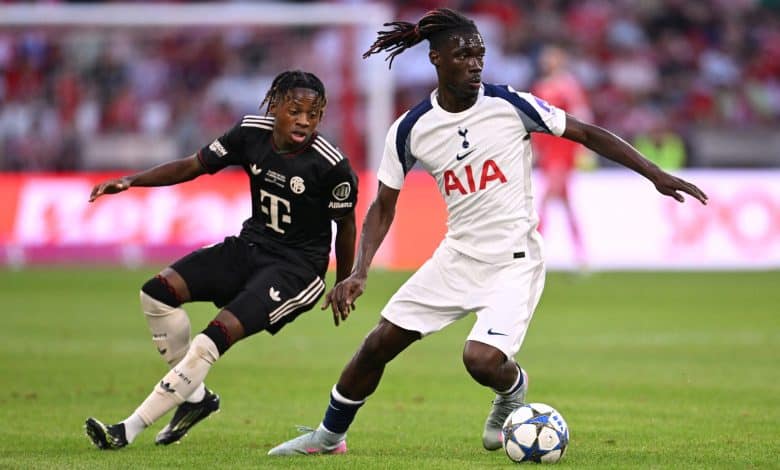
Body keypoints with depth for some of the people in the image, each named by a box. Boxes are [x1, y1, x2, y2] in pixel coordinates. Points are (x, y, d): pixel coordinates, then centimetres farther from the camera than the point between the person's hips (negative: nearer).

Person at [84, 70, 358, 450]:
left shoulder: (331, 166, -20)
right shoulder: (251, 133, -7)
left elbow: (345, 225, -5)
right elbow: (192, 166, 2)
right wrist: (130, 181, -9)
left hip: (295, 266, -7)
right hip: (250, 247, 7)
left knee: (217, 336, -22)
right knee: (158, 292, -7)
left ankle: (127, 430, -17)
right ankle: (195, 396, 7)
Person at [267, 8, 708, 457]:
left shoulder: (510, 104, -12)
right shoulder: (410, 129, -4)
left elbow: (588, 133, -5)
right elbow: (384, 206, 4)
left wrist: (656, 175, -10)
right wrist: (359, 274, -9)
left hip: (514, 263, -4)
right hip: (458, 256, 4)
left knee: (482, 359, -24)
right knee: (378, 345, 6)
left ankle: (513, 389, 14)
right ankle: (329, 436, 28)